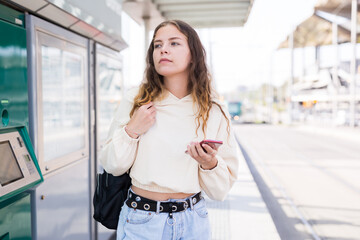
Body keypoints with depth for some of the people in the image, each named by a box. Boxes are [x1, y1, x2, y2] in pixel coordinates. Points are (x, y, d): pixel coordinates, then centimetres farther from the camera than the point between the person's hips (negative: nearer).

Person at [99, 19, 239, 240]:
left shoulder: (214, 111, -5)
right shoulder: (136, 100, -7)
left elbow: (221, 189, -1)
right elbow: (112, 166, -1)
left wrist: (210, 164, -20)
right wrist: (131, 131, -15)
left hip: (193, 220, 1)